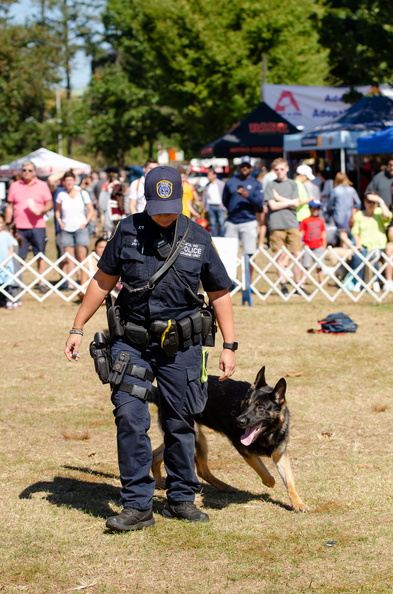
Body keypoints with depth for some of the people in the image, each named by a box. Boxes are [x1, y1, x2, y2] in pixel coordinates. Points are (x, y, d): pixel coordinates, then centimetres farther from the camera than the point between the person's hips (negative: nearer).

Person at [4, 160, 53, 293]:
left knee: (40, 256, 0)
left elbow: (50, 204, 6)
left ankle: (42, 283, 7)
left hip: (38, 226, -1)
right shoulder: (14, 186, 11)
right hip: (19, 227, 1)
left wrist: (41, 210, -15)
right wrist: (7, 225, 8)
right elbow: (10, 207, 13)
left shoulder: (42, 186, 8)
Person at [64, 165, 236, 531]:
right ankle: (137, 506, -4)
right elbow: (103, 280, 9)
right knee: (130, 418, -10)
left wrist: (229, 345, 3)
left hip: (180, 347, 1)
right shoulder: (127, 231, 0)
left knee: (180, 424, 8)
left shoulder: (198, 239, 1)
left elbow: (219, 294, 8)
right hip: (131, 344, 0)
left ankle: (181, 499, 24)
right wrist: (78, 328, 8)